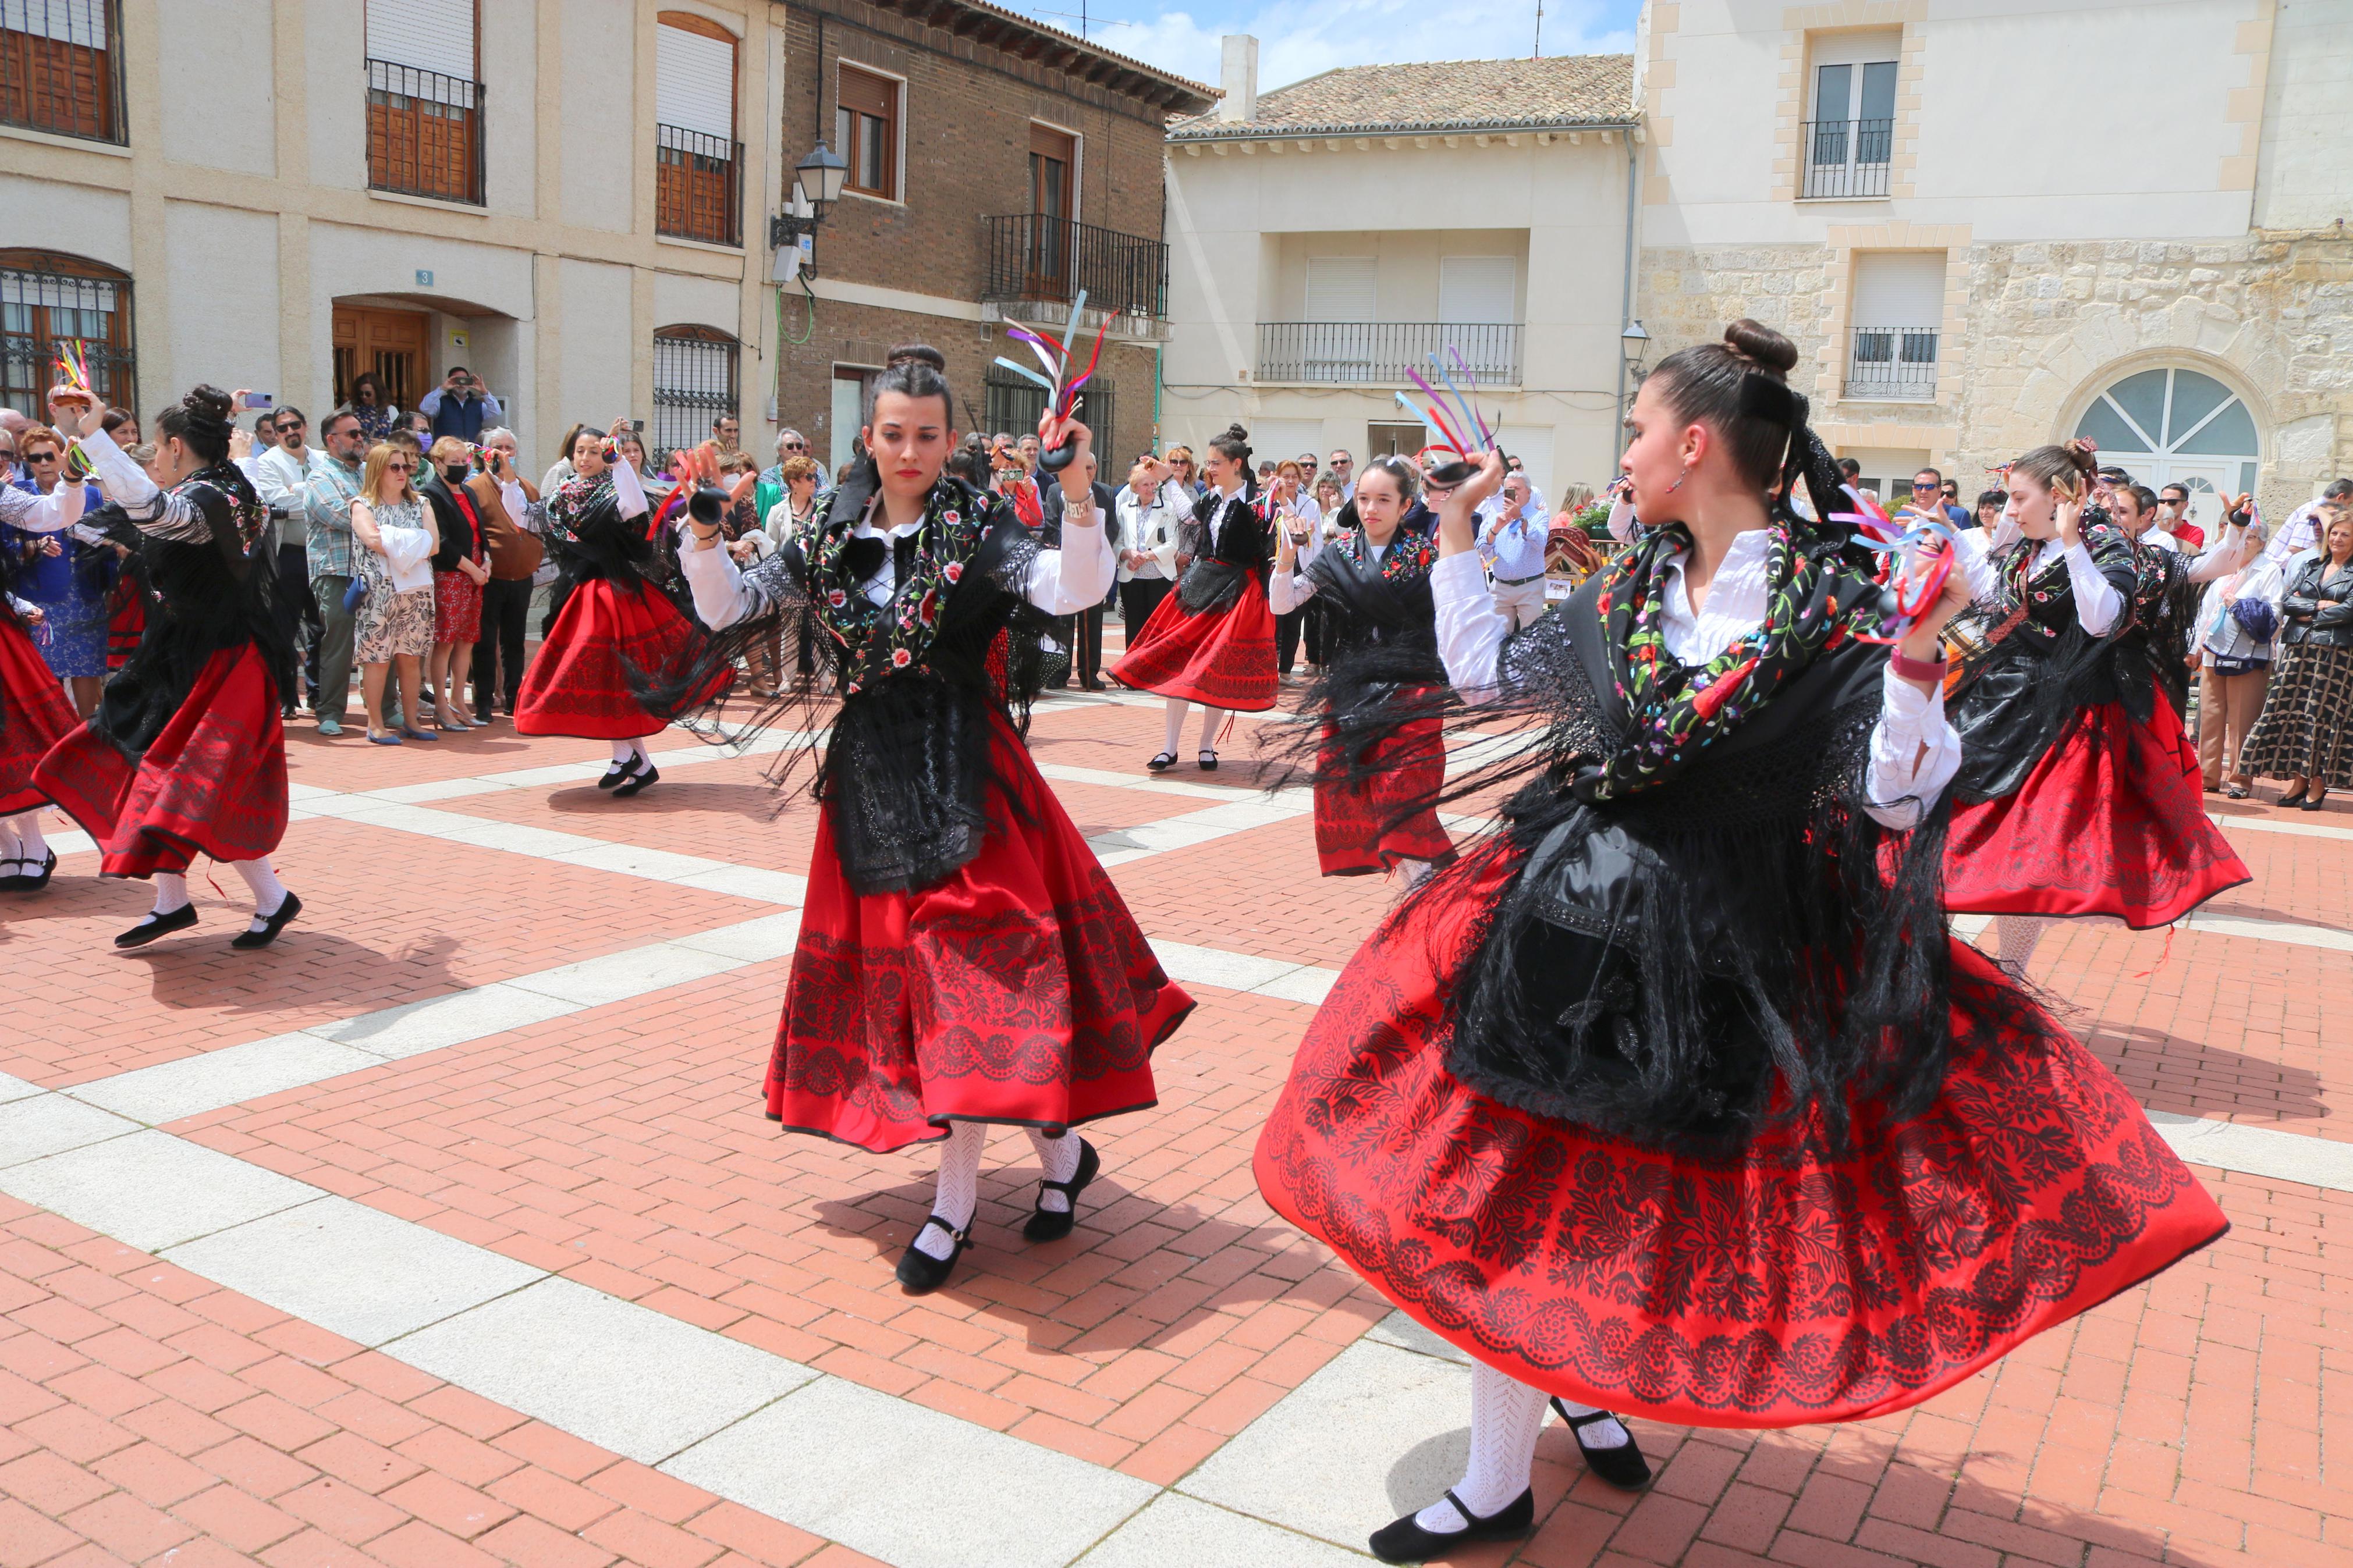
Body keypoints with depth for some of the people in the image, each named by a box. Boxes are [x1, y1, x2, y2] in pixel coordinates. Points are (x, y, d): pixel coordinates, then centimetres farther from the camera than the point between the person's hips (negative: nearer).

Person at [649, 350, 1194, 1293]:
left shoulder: (978, 528, -6)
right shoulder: (833, 536, 8)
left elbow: (1073, 590, -22)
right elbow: (731, 608, 8)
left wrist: (1078, 499, -37)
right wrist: (702, 534, -8)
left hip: (963, 776, -5)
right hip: (870, 779, 6)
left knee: (967, 971, -6)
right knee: (896, 968, 10)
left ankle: (954, 1205, 11)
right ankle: (1059, 1151, 25)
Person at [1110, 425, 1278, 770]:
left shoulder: (1256, 504, -10)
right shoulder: (1209, 499, 8)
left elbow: (1268, 554, -13)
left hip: (1236, 592, -6)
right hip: (1199, 585, 6)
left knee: (1220, 670, -1)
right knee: (1177, 662, 1)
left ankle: (1207, 746, 13)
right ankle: (1169, 748, 7)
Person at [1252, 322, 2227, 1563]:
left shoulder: (1832, 609, -11)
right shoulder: (1629, 593, 4)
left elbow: (1896, 799, -15)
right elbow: (1484, 673, 14)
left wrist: (1915, 658, -28)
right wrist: (1457, 537, 13)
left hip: (1715, 952, -4)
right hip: (1572, 922, 4)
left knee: (1642, 1196, 8)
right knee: (1514, 1194, 7)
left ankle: (1590, 1388, 35)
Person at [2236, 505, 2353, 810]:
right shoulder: (2310, 565, 15)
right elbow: (2287, 601, 5)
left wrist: (2308, 613, -6)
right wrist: (2320, 606, -9)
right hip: (2299, 648, 4)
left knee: (2324, 714, -2)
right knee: (2293, 710, 1)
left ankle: (2318, 783, 4)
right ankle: (2299, 778, 7)